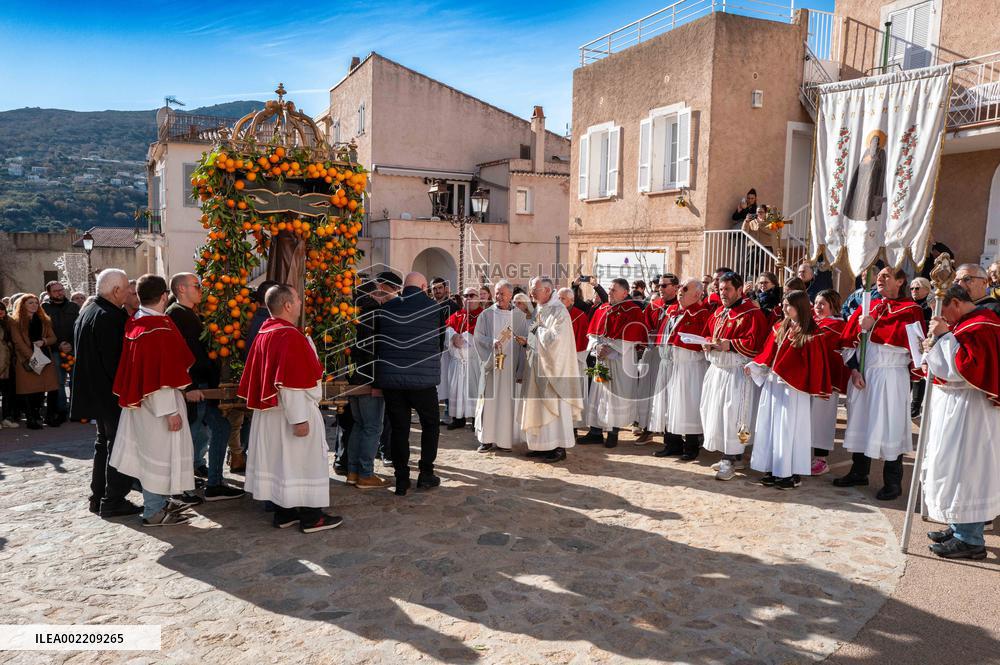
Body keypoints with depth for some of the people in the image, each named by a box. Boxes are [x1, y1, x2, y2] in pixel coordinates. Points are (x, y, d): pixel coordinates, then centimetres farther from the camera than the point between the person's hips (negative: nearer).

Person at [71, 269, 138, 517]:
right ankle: (113, 501, 3)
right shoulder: (110, 317, -20)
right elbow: (114, 359, -23)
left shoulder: (86, 312, 12)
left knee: (104, 441, 19)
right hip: (112, 392, -10)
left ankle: (99, 497, 25)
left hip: (93, 391, 10)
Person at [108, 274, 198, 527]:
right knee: (159, 451, 2)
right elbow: (163, 375, -24)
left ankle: (158, 501, 31)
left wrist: (184, 389, 18)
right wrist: (171, 411, -20)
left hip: (140, 399, 9)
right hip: (158, 402, -9)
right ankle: (154, 512, 12)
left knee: (150, 451, 18)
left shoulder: (135, 323, 5)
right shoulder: (159, 328, -22)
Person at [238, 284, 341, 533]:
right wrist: (299, 418, -23)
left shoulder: (264, 333, 8)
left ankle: (283, 513, 22)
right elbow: (291, 383, -25)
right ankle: (311, 517, 9)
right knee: (303, 461, 1)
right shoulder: (290, 336, -21)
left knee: (278, 459, 14)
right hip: (293, 410, -9)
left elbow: (256, 375, 14)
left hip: (270, 413, 9)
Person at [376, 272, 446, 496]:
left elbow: (376, 342, 10)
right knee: (430, 425, 17)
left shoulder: (385, 308, 3)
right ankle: (425, 475, 19)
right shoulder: (435, 309, -1)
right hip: (423, 378, -2)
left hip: (390, 378, 2)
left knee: (398, 428, 10)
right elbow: (441, 344, 9)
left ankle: (401, 480, 13)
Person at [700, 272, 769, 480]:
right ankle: (733, 456, 21)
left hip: (737, 373, -8)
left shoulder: (751, 313, -9)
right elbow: (708, 334, 21)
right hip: (716, 370, 8)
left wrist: (729, 345, -23)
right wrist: (707, 344, -1)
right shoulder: (719, 312, 16)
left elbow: (754, 343, -17)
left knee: (732, 415, -10)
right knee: (716, 413, 9)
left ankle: (730, 461, -2)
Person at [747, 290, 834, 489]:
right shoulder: (780, 328, 9)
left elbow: (813, 364, -8)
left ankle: (791, 473, 8)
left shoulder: (812, 334, -8)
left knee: (789, 428, -2)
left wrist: (787, 376, -14)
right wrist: (753, 366, 0)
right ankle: (773, 469, 17)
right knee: (770, 426, 8)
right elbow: (768, 353, 12)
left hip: (793, 388, -6)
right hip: (772, 384, 6)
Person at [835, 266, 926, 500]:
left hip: (890, 377, -5)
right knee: (861, 422, 11)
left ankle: (893, 482, 10)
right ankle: (859, 472, 25)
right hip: (863, 374, 5)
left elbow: (904, 338, -17)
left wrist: (872, 327, -17)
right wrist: (855, 369, -6)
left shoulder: (909, 310, -1)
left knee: (888, 427, -1)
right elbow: (850, 339, 5)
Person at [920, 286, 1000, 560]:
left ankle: (970, 539, 2)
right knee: (952, 465, 15)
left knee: (961, 467, -6)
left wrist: (944, 336, -22)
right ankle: (960, 528, 25)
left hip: (969, 410, -10)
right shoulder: (964, 324, 14)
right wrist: (935, 347, 5)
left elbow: (969, 365, -27)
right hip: (953, 406, 10)